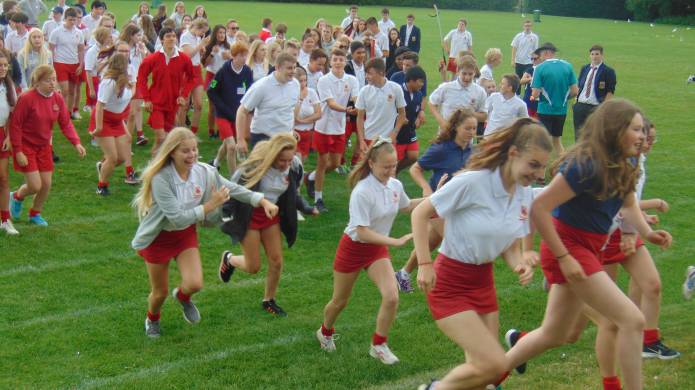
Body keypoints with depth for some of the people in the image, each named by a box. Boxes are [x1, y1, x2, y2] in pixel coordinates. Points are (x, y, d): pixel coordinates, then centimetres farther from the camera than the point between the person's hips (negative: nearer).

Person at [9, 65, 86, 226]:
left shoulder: (57, 99, -4)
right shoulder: (26, 98, -21)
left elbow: (65, 123, -1)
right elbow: (15, 125, -17)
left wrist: (76, 143, -15)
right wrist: (18, 152, -17)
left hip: (44, 146, 6)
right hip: (26, 146, -5)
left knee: (46, 184, 6)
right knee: (35, 186, -9)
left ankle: (35, 214, 31)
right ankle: (17, 197, 26)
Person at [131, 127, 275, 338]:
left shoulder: (204, 172, -14)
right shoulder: (160, 178, -30)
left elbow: (234, 189, -2)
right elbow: (177, 217, -32)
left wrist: (263, 202, -11)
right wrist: (209, 205, -32)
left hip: (186, 234, 4)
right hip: (158, 237, -4)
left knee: (195, 284, -12)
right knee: (160, 292, 9)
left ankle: (182, 296, 27)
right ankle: (152, 319, 45)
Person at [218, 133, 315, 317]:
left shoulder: (294, 166, -10)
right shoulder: (256, 166, -27)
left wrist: (305, 209, 15)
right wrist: (225, 211, -17)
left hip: (272, 216, 5)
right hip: (249, 217, -5)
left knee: (276, 262, 3)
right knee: (253, 267, -1)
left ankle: (269, 300, 26)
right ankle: (228, 259, 33)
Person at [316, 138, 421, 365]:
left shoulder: (395, 185, -8)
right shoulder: (362, 192, -29)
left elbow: (406, 207, 16)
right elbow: (362, 233, -30)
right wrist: (395, 242, -33)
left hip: (378, 248, 5)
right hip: (353, 248, -5)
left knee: (391, 297, -15)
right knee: (340, 301, 14)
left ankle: (379, 346, 5)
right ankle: (325, 332, 46)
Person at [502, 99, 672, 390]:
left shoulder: (623, 166, 4)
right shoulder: (586, 165, -23)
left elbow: (629, 204, 21)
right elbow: (539, 208, -25)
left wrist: (647, 232, 0)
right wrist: (563, 257, -23)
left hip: (588, 248, 9)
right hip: (569, 247, -9)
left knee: (554, 334, 17)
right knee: (632, 320, -11)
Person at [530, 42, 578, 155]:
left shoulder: (540, 68, -12)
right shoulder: (567, 66, -1)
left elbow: (535, 94, -15)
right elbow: (575, 91, -1)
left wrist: (535, 96, 8)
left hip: (545, 109, -4)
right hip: (562, 110, 4)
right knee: (557, 140, 18)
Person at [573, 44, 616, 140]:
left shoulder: (608, 71, -3)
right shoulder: (584, 69, 13)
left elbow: (610, 92, -6)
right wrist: (576, 101, 8)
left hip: (596, 107, -5)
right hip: (580, 106, 5)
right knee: (578, 135, 8)